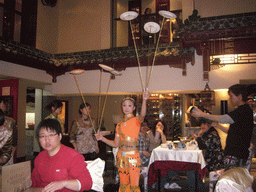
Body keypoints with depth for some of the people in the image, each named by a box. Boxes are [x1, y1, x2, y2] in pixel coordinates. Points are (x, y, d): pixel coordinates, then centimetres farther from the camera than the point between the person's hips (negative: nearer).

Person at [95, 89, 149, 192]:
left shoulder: (136, 120, -3)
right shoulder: (119, 124, 12)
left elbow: (142, 115, -28)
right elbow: (115, 144, 12)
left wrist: (144, 100, -45)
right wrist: (102, 138, 1)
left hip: (133, 156, -5)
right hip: (121, 156, 5)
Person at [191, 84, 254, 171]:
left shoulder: (244, 110, -14)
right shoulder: (242, 110, 18)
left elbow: (223, 119, -24)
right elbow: (230, 131, 21)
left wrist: (202, 114, -17)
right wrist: (217, 125, 10)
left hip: (236, 154, -10)